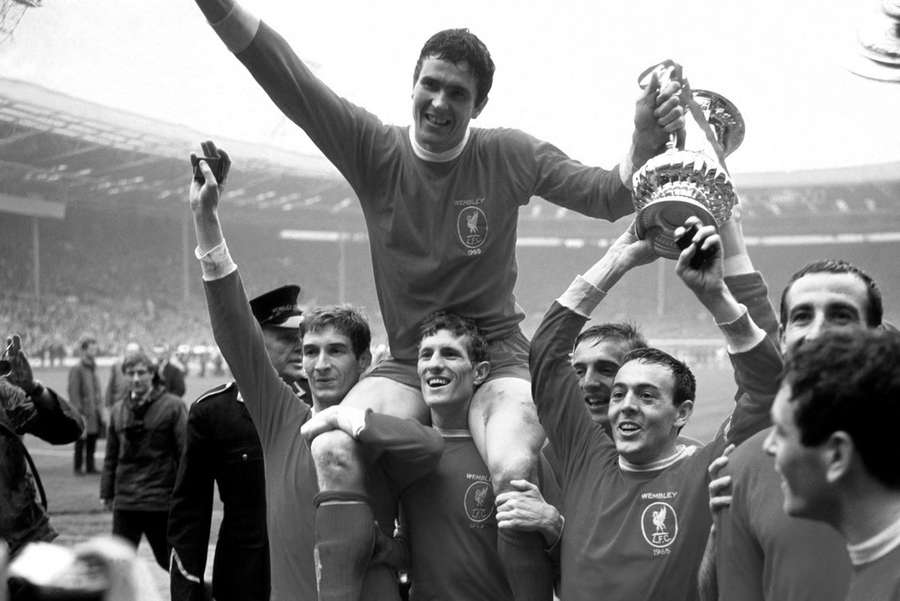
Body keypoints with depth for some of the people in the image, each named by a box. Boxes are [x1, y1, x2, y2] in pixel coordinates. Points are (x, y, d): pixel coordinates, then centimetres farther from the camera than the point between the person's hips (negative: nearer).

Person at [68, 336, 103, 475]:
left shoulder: (93, 368, 14)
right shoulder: (76, 369, -10)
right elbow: (73, 393, -13)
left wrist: (99, 409, 16)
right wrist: (80, 413, -17)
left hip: (95, 412, 7)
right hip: (84, 413, -7)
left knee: (93, 439, 10)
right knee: (81, 441, -2)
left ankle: (90, 466, 17)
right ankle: (78, 468, 5)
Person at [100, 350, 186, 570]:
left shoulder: (172, 406, -5)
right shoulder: (118, 410, 9)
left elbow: (184, 453, -7)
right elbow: (111, 456, 14)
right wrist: (107, 493, 11)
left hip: (161, 502, -4)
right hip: (125, 502, 4)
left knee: (169, 560, 8)